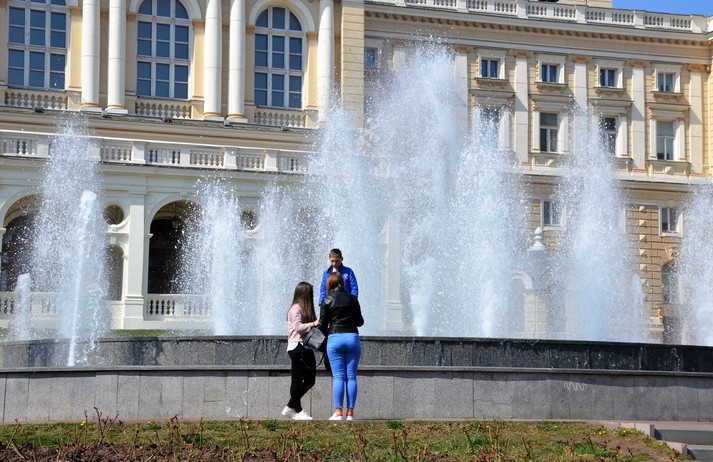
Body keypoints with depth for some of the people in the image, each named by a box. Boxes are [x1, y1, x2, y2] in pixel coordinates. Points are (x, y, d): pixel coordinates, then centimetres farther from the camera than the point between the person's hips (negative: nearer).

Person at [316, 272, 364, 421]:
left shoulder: (328, 300, -1)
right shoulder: (353, 299, 7)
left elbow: (322, 324, 0)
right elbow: (360, 322, 11)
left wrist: (317, 324, 22)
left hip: (335, 338, -2)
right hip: (352, 337, 2)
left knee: (338, 376, 0)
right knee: (351, 376, 4)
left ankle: (338, 412, -5)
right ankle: (350, 412, 1)